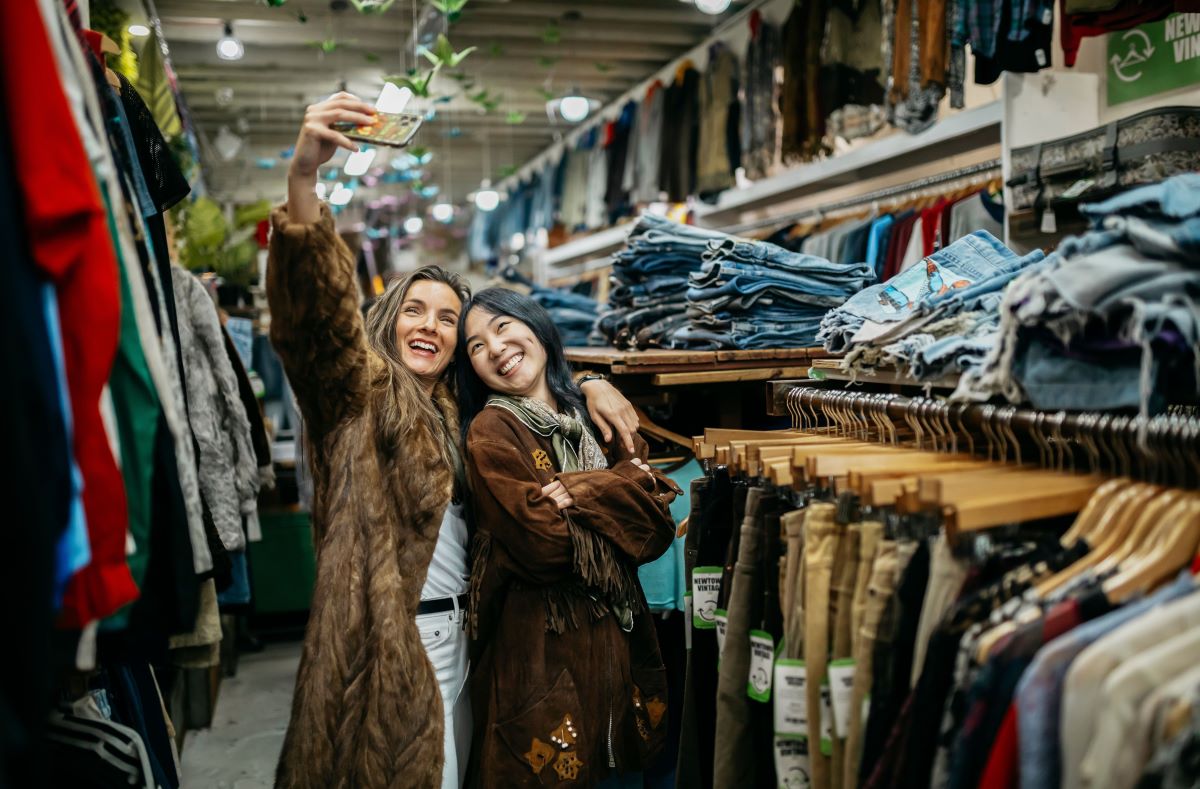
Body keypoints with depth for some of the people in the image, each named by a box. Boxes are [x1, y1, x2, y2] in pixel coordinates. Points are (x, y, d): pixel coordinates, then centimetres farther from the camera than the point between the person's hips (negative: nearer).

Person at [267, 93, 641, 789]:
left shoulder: (457, 408, 16)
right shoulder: (361, 386, -3)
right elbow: (319, 309, -23)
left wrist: (590, 388, 11)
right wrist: (303, 178, -37)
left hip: (455, 633, 7)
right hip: (388, 644, -7)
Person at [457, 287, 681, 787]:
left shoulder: (590, 418, 9)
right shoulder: (491, 431, -9)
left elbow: (657, 530, -1)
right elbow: (546, 545, -20)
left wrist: (584, 493, -15)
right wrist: (624, 488, -9)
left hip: (617, 637, 6)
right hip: (541, 647, -6)